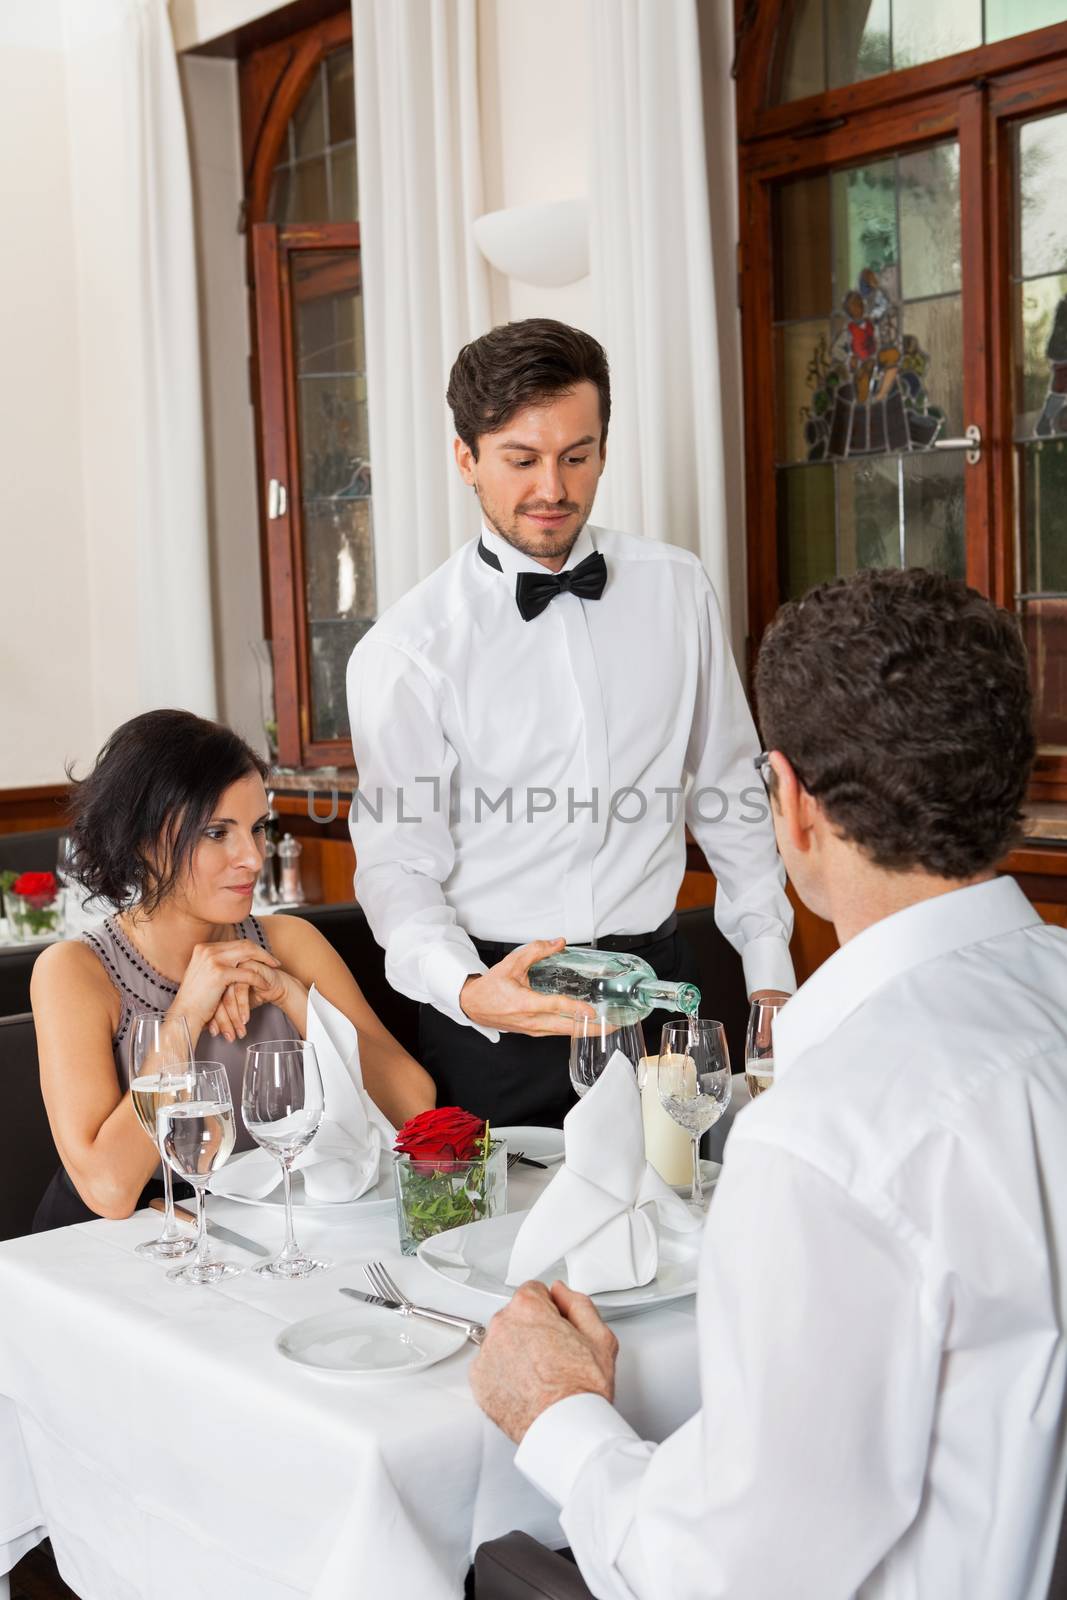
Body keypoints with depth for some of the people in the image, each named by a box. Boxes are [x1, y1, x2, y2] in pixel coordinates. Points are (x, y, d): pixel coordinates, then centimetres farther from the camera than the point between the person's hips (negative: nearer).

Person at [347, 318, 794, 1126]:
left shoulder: (678, 589, 4)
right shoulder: (406, 650, -7)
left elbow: (730, 794, 12)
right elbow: (398, 863, -9)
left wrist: (771, 974, 9)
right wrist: (467, 990, -28)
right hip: (492, 1023, -2)